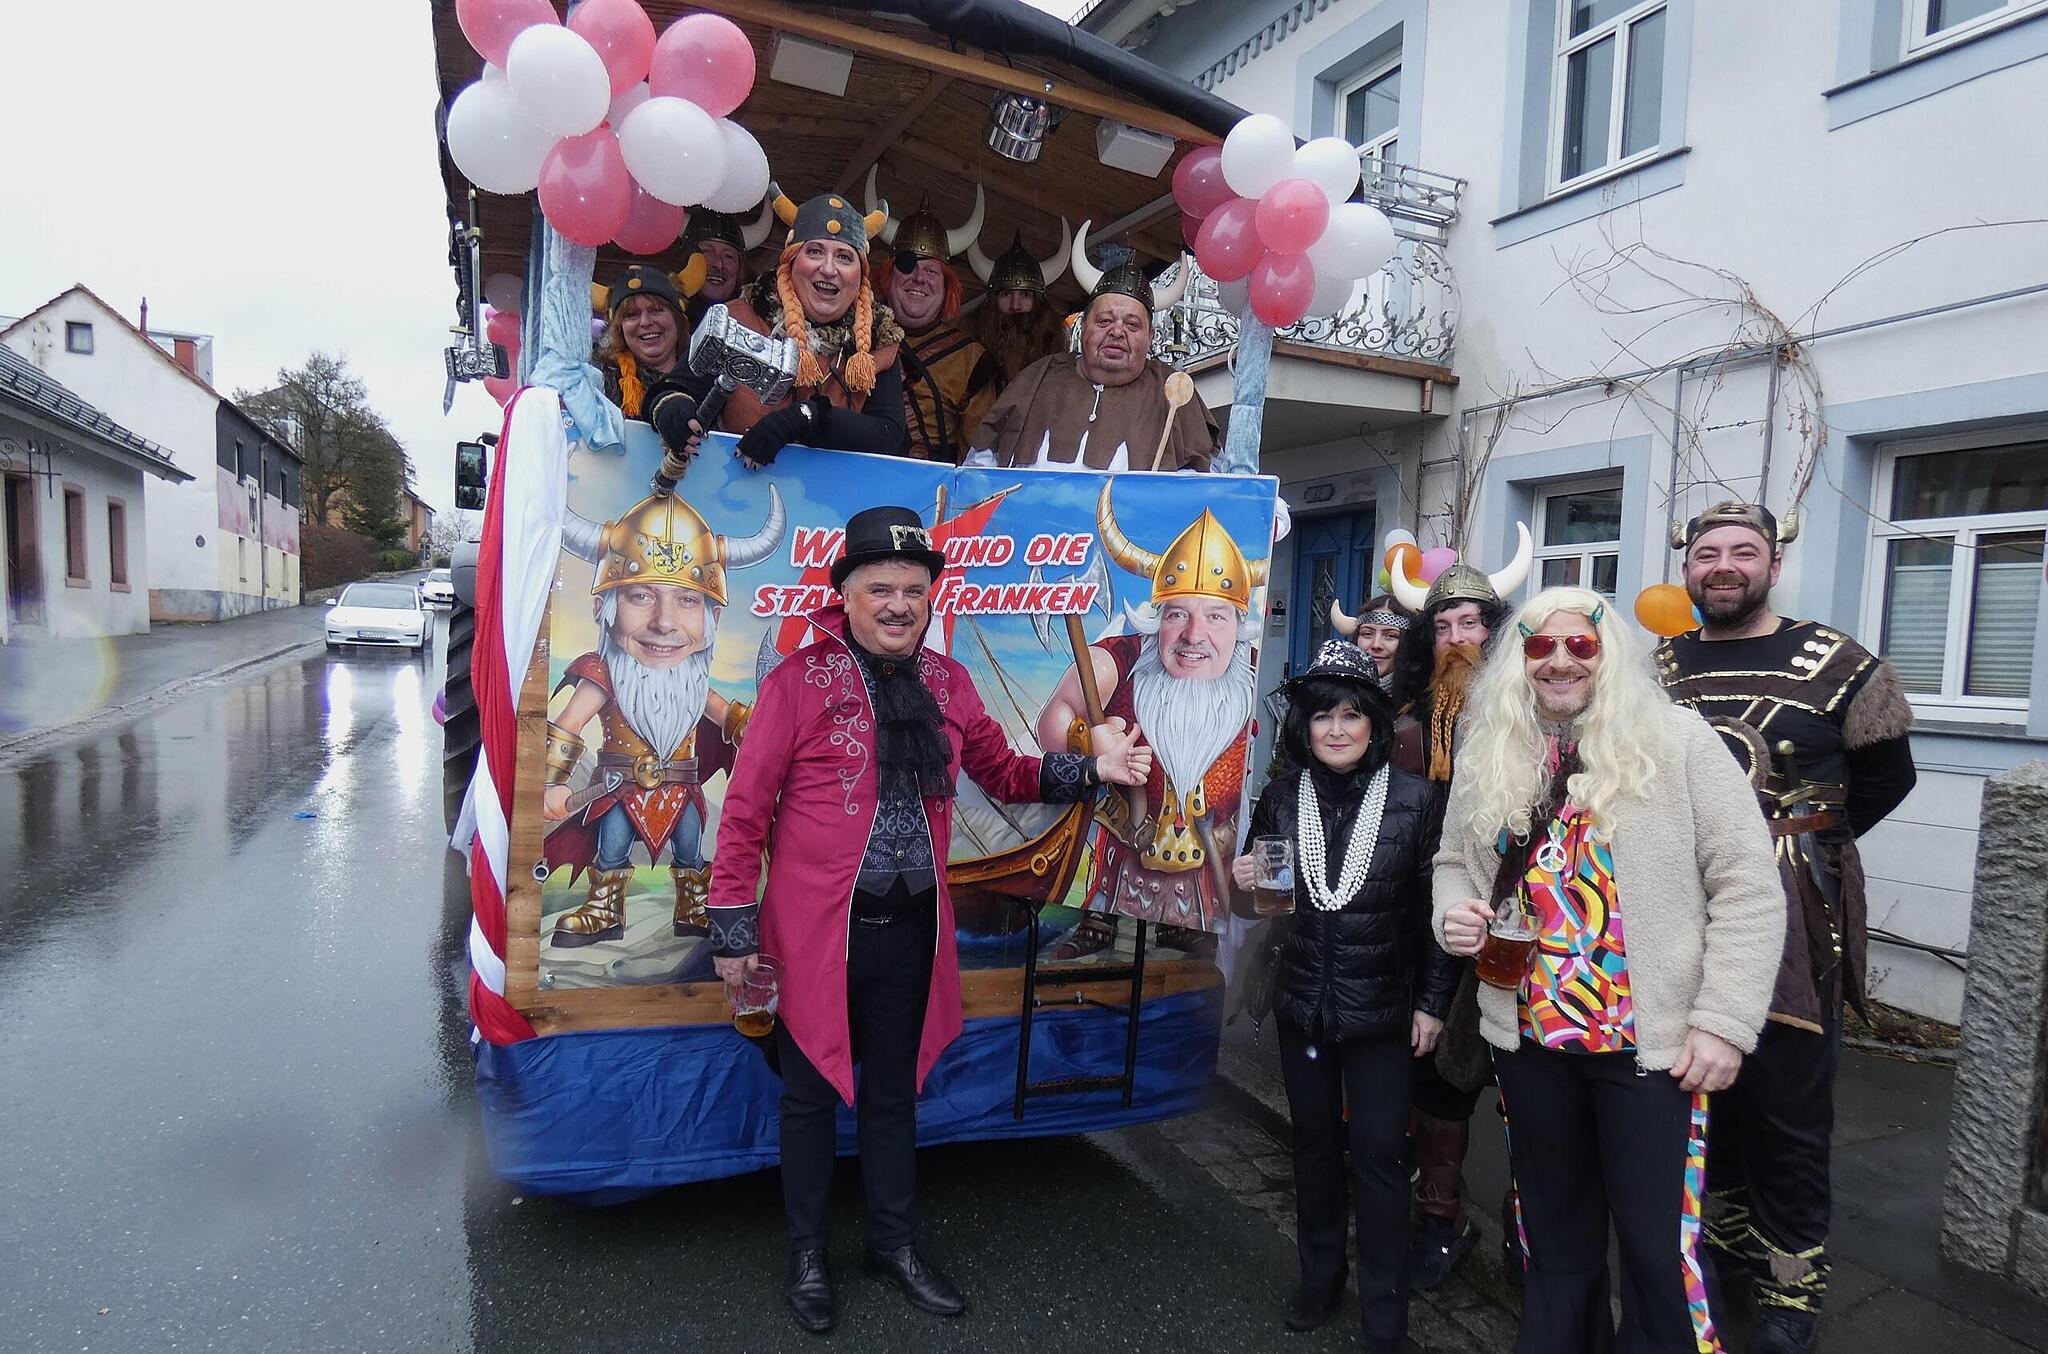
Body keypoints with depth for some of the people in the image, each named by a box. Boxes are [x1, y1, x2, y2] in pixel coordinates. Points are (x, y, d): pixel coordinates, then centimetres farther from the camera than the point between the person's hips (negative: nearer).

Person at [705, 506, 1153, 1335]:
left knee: (894, 1091, 20)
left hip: (910, 929, 4)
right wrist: (733, 928, -9)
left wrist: (1089, 769, -2)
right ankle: (808, 1255, 36)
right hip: (817, 931, -4)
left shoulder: (946, 682, 3)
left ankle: (894, 1244, 41)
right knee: (811, 1096, 14)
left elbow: (1004, 772, 14)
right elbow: (744, 811, -9)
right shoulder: (800, 680, -12)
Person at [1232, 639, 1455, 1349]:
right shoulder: (1279, 798, -1)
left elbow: (1434, 909, -4)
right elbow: (1258, 892, 10)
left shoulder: (1416, 800, -8)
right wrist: (1246, 884, -13)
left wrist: (1432, 1003, -3)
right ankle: (1319, 1276, 35)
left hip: (1382, 1013, -3)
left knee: (1379, 1154, 5)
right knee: (1314, 1141, 16)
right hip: (1302, 1006, 3)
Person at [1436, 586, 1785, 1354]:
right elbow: (1455, 862, 16)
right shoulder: (1489, 754, 4)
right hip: (1529, 1039, 4)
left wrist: (1725, 1020, -13)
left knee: (1659, 1246, 4)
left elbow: (1747, 887, -9)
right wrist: (1453, 913, -6)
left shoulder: (1677, 740, -8)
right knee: (1556, 1233, 20)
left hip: (1652, 1043, -4)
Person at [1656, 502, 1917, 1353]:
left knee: (1790, 1111, 5)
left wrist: (1806, 843, 2)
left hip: (1793, 919, -3)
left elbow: (1886, 775, 4)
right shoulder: (1659, 666, 7)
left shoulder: (1834, 662, -4)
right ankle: (1727, 1227, 36)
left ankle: (1791, 1281, 21)